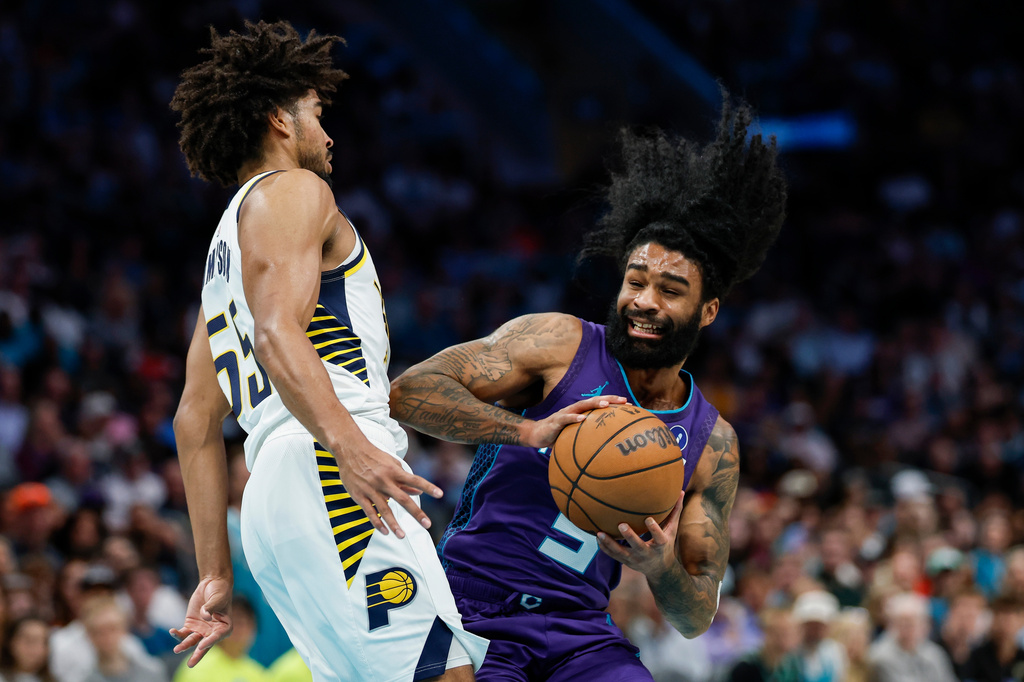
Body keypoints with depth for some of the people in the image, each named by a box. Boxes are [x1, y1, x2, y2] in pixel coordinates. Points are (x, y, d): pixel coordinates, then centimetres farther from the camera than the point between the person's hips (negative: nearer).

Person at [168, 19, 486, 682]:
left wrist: (217, 574, 23)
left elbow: (196, 421, 27)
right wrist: (348, 441, -28)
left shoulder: (225, 252, 32)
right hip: (324, 473, -9)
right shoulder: (294, 192, 5)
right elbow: (278, 333, -13)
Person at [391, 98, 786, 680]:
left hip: (581, 631, 3)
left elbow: (696, 620, 9)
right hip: (474, 605, -3)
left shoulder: (712, 445, 8)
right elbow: (409, 392, -12)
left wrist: (661, 568, -15)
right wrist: (529, 430, -23)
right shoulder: (561, 344, -2)